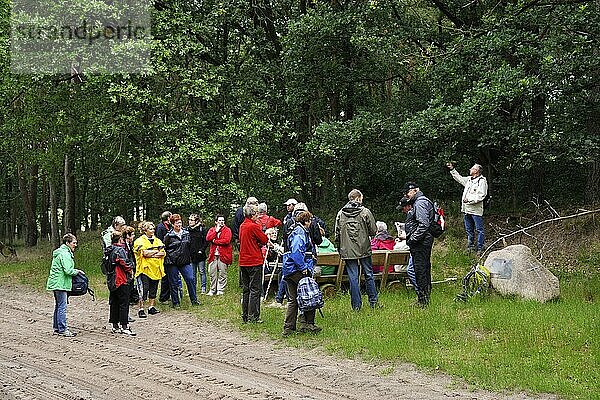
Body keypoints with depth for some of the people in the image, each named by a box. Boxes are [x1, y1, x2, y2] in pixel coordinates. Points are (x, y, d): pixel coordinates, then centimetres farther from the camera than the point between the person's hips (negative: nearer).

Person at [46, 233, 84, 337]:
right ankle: (62, 330, -7)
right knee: (62, 307, -8)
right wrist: (77, 271, -6)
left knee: (58, 306, 15)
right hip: (60, 284, -11)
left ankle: (56, 328, 21)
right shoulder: (65, 254, -16)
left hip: (56, 283, 11)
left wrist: (74, 270, 16)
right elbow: (68, 270, -23)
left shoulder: (59, 252, 18)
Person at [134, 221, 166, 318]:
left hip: (156, 269, 6)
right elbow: (144, 253, -17)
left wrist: (151, 254, -10)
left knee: (153, 290, 10)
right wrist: (157, 251, -5)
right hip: (144, 269, -6)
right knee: (144, 290, -7)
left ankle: (151, 307, 19)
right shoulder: (139, 241, -3)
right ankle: (141, 309, -4)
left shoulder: (157, 240, 15)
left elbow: (163, 253, 3)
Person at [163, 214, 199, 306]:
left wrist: (189, 258, 18)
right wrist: (168, 258, -2)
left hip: (185, 261, 3)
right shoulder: (168, 236, -4)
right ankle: (175, 302, 13)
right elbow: (164, 249, 3)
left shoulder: (186, 233, 8)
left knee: (191, 279, -6)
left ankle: (194, 300, 4)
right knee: (173, 283, 3)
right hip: (172, 263, -3)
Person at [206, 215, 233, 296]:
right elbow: (208, 238, -3)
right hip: (213, 255, 3)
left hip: (223, 255, -3)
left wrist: (215, 241, -8)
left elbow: (227, 240, -14)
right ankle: (212, 290, 14)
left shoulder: (227, 230, 2)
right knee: (212, 273, 4)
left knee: (222, 273, -1)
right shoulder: (212, 230, 14)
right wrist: (216, 231, -7)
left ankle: (220, 290, 6)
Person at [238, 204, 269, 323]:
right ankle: (253, 316, -6)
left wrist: (258, 244, 4)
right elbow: (265, 240, -9)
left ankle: (245, 315, 15)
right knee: (255, 289, -4)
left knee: (246, 289, 13)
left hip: (243, 262, 8)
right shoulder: (254, 226, -15)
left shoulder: (242, 226, 11)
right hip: (254, 261, -8)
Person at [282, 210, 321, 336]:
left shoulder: (299, 231, 21)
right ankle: (307, 324, -1)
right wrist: (303, 267, -20)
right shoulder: (300, 233, -11)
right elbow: (296, 251, -22)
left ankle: (288, 327, 8)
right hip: (297, 270, -10)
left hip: (289, 270, 10)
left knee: (293, 299, 9)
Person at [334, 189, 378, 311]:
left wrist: (340, 249, 14)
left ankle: (356, 305, 4)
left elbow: (337, 234, 4)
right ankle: (373, 302, 16)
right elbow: (373, 231, -4)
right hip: (364, 249, -1)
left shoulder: (340, 214, 2)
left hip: (347, 251, 1)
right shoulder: (365, 212, -5)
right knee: (368, 275, 11)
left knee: (353, 277, 3)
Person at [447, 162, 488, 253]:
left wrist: (469, 199, -20)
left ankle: (479, 248, 0)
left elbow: (481, 196, -18)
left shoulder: (482, 181, -11)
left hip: (476, 210, -9)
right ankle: (470, 246, 26)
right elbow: (459, 178, 33)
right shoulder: (469, 179, 15)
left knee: (479, 230, -3)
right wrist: (452, 169, 30)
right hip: (467, 209, 9)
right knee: (469, 230, 16)